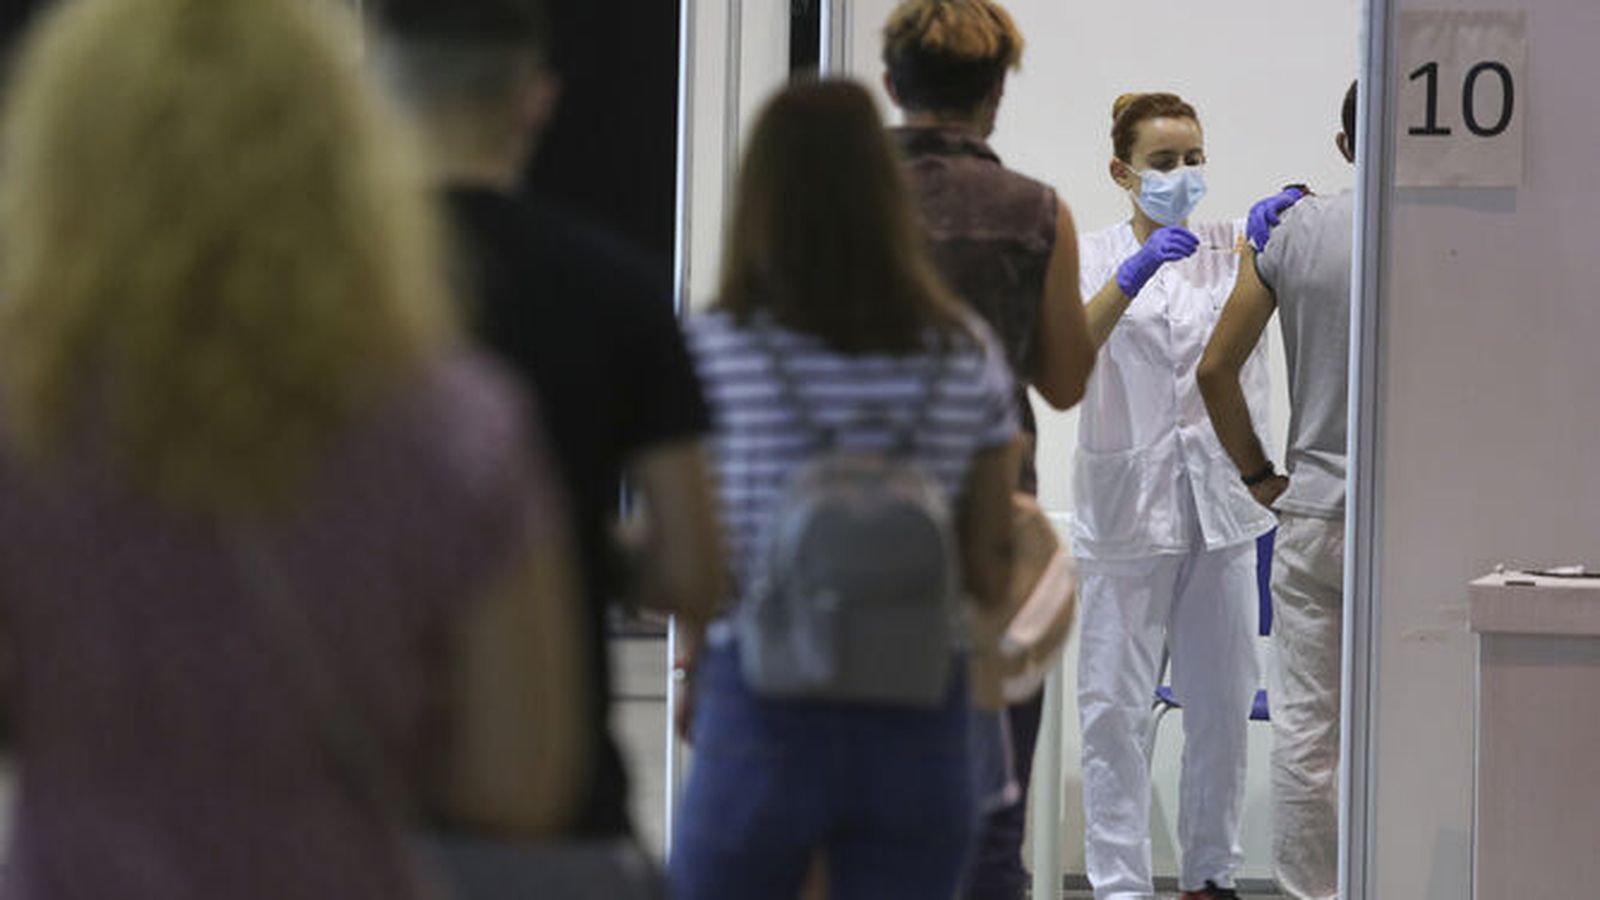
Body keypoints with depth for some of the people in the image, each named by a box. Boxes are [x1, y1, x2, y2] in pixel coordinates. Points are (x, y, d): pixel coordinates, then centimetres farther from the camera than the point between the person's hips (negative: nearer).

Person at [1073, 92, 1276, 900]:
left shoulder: (1233, 248, 8)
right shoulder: (1096, 258, 3)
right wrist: (1133, 274, -31)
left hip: (1218, 500, 2)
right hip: (1127, 500, -2)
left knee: (1222, 700, 8)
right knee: (1116, 705, -4)